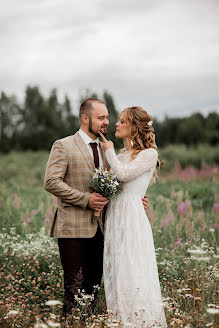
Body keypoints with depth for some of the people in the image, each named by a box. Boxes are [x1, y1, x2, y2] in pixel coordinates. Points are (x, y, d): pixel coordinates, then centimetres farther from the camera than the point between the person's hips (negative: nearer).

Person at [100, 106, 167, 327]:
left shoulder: (149, 154, -2)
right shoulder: (120, 156, 19)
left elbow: (123, 174, -15)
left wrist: (109, 151, -2)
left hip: (132, 217, -7)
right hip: (114, 215, 7)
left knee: (133, 273, -7)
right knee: (116, 273, 6)